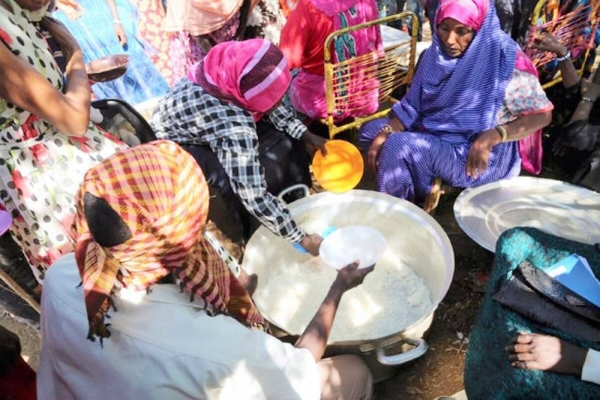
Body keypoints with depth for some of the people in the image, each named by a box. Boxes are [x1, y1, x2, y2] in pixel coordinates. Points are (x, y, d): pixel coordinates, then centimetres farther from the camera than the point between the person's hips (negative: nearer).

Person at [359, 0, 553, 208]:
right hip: (436, 135, 8)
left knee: (400, 146, -27)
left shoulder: (503, 59, -20)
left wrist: (493, 136, -29)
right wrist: (385, 132, -16)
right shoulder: (436, 54, -3)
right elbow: (412, 105, 2)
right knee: (370, 130, 3)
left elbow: (542, 114, -14)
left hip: (483, 154, -7)